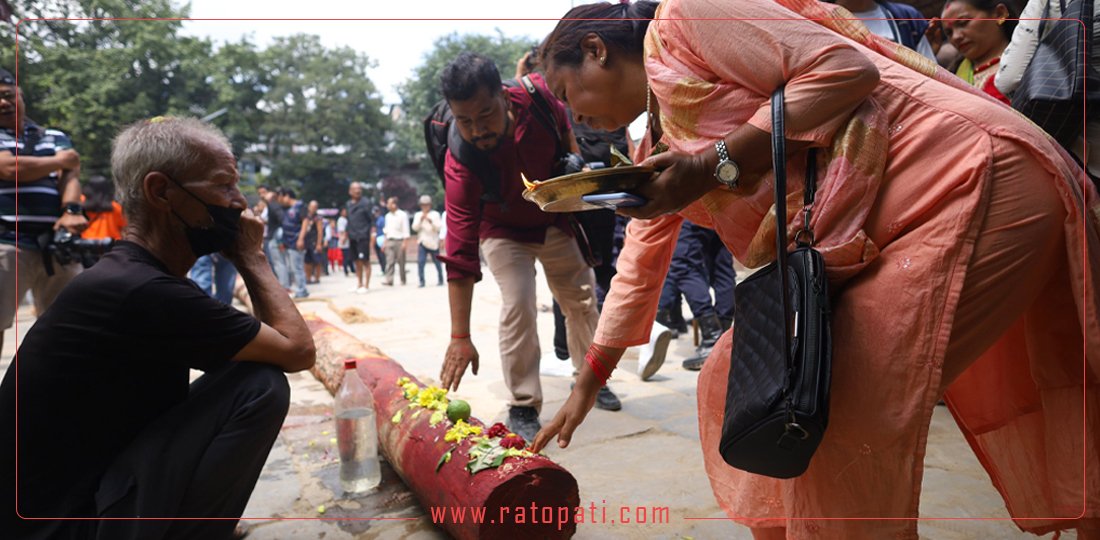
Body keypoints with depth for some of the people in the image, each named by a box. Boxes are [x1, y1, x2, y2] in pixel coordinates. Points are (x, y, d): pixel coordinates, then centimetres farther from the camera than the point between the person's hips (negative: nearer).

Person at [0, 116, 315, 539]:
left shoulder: (129, 276, 8)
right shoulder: (142, 291, -24)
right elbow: (298, 350, -18)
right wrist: (252, 257, -8)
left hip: (84, 491, 10)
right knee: (262, 386, -20)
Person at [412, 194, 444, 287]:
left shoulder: (435, 214, 5)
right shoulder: (418, 215, 10)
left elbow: (439, 227, -5)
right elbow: (415, 228, 0)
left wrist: (431, 221, -20)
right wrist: (421, 219, -14)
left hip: (433, 243, -1)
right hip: (422, 242, 1)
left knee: (437, 262, 5)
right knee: (420, 262, -10)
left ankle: (441, 280, 18)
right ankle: (421, 281, -5)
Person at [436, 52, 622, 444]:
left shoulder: (538, 95, -31)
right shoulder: (461, 165, -38)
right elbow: (460, 258, -40)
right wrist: (460, 337, -42)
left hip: (556, 219, 4)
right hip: (503, 231, -3)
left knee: (582, 300, 12)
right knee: (518, 306, -21)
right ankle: (523, 409, -4)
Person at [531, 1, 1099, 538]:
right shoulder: (656, 148, 18)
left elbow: (847, 66, -15)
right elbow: (638, 271, 23)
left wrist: (711, 165, -18)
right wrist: (586, 385, 27)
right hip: (870, 246, 9)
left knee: (842, 425, -15)